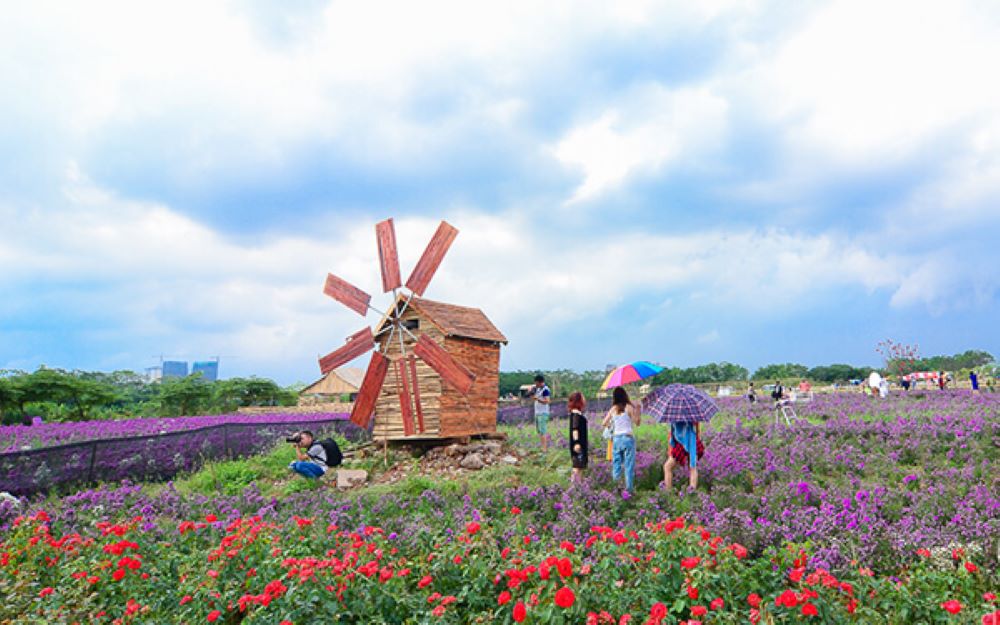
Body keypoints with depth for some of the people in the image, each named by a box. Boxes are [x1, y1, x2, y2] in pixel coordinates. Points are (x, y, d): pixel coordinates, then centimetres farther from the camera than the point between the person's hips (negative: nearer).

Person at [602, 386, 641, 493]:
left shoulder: (613, 409, 3)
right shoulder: (629, 407, -6)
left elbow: (604, 423, 7)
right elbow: (637, 422, -2)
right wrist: (637, 410, 4)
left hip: (616, 438, 3)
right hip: (628, 438, -3)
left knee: (616, 463, 11)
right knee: (629, 465, 3)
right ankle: (629, 488, 4)